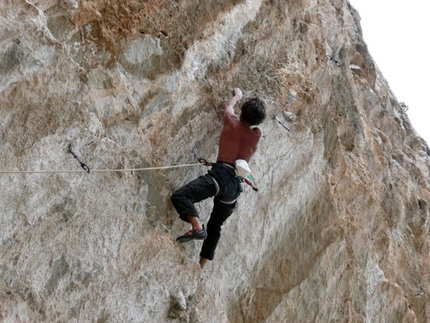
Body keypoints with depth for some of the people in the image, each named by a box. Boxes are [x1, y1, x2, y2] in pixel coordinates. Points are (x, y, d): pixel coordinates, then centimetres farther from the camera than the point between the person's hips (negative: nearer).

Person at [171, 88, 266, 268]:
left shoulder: (232, 123, 5)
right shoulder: (257, 135, 13)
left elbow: (228, 105, 28)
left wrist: (238, 94, 48)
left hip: (221, 175, -6)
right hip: (236, 185, 6)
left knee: (179, 196, -20)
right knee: (215, 226, 20)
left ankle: (197, 227, -40)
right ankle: (202, 265, 20)